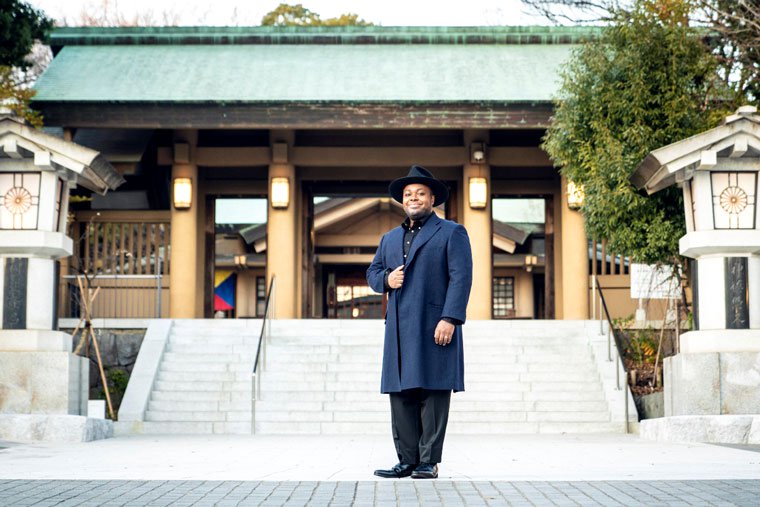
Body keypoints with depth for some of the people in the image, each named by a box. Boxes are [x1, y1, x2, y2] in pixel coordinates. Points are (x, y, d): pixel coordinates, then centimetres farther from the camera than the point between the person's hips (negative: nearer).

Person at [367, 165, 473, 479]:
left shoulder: (451, 233, 5)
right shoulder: (390, 238, 23)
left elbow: (460, 278, -5)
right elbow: (372, 272, 26)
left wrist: (450, 319, -16)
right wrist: (386, 279, 1)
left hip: (434, 328, -6)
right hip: (399, 330, 6)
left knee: (433, 393, -6)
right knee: (401, 395, 3)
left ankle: (429, 462, -3)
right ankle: (407, 461, 7)